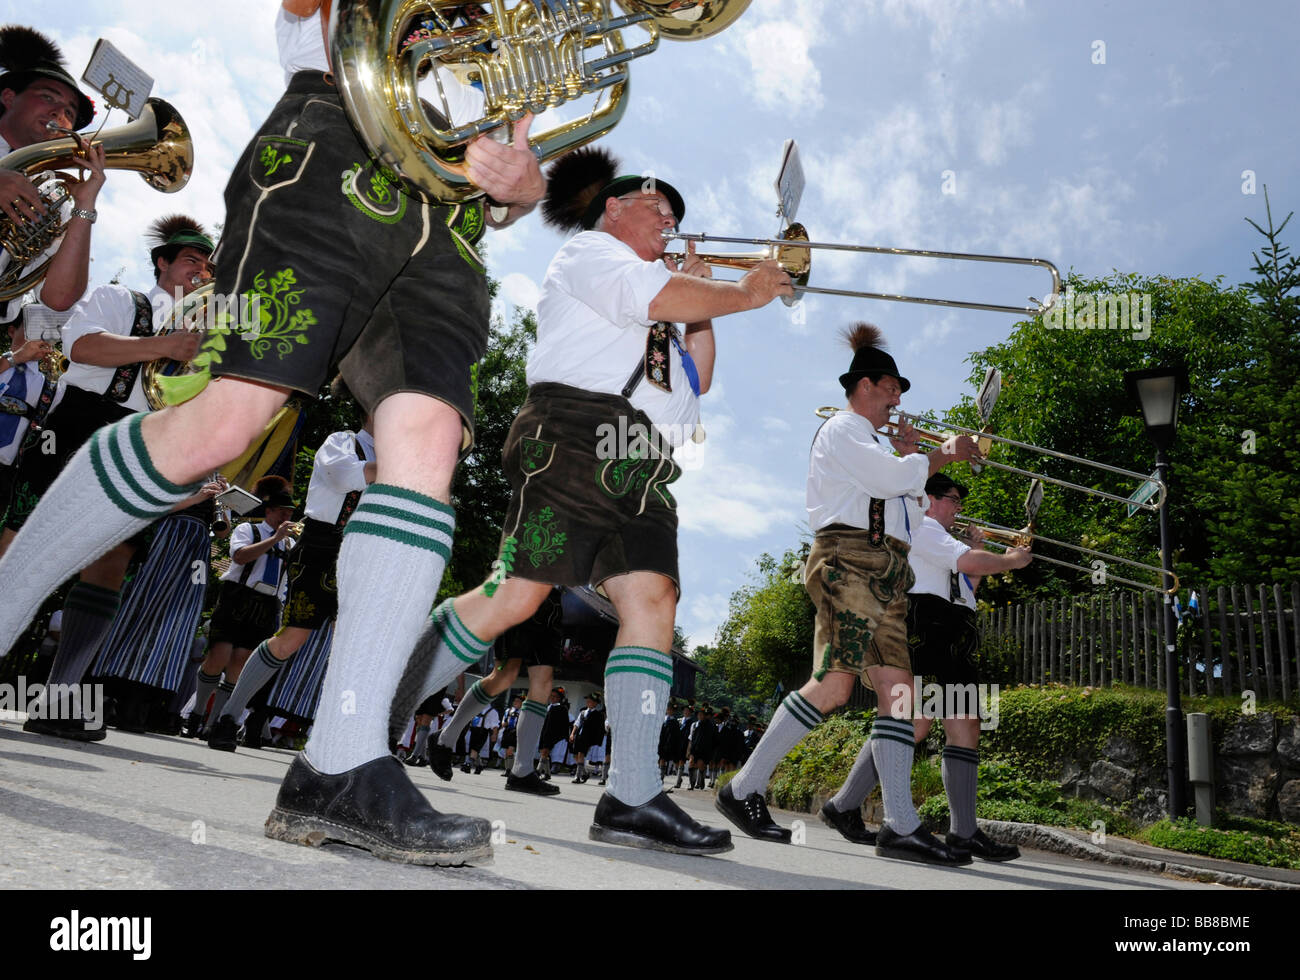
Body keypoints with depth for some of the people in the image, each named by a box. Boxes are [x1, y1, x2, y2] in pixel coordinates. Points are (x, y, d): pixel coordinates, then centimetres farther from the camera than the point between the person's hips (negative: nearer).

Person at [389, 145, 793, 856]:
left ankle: (631, 801, -14)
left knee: (652, 598, -10)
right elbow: (660, 295, -9)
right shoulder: (589, 251, 10)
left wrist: (700, 312, 24)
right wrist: (743, 294, 3)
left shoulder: (651, 319, 36)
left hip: (640, 469, 8)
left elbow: (695, 383, 33)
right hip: (576, 441, -8)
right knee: (515, 595, -15)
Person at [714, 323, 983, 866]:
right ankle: (744, 789, -12)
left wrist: (910, 456, 21)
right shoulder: (841, 429, 3)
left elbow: (909, 513, 30)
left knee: (897, 689, -2)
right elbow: (887, 478, -13)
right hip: (849, 559, -10)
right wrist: (943, 455, 1)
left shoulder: (871, 445, 33)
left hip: (885, 573, 10)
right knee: (833, 683, -19)